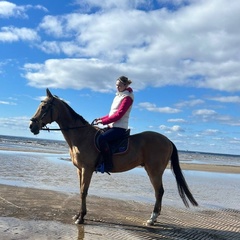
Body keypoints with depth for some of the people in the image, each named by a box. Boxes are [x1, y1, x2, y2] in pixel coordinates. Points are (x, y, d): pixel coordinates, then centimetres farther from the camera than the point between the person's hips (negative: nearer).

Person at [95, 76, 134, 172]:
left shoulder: (127, 97, -9)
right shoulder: (118, 96, 18)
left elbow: (118, 114, -18)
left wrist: (103, 121, -19)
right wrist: (101, 119, 6)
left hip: (119, 127, -10)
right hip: (112, 126, 10)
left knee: (101, 138, -30)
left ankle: (108, 164, -22)